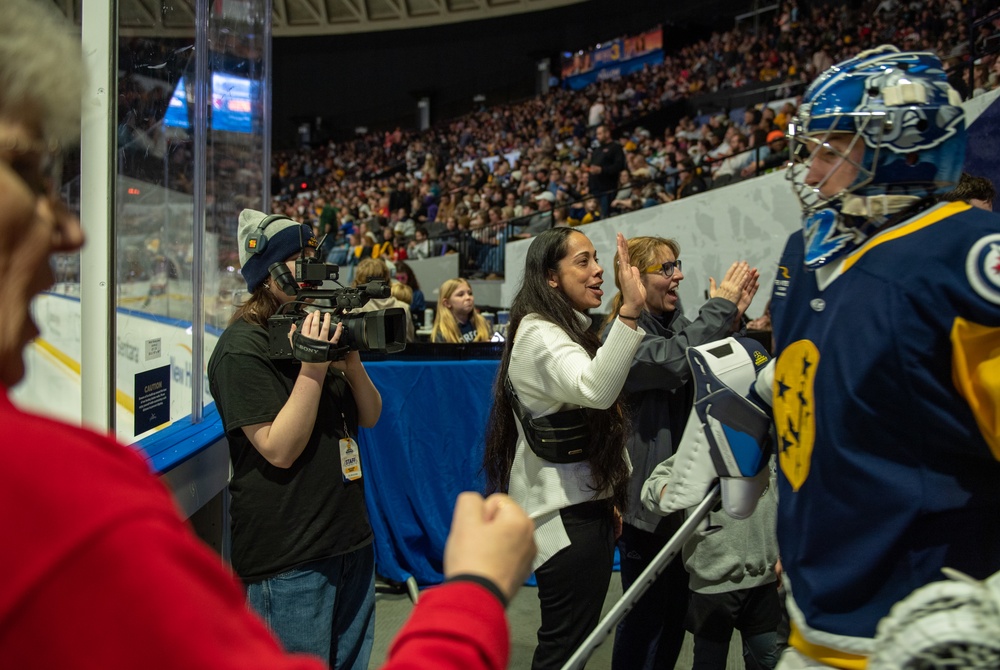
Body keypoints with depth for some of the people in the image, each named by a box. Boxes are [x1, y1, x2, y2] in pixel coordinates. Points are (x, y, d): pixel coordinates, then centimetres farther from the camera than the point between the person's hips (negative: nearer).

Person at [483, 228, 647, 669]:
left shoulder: (572, 331, 16)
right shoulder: (538, 334, -16)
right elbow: (595, 389, -35)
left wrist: (615, 494, 18)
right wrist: (630, 312, -44)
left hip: (588, 505, 10)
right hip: (564, 514, -10)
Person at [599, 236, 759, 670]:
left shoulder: (676, 322, 10)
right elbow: (675, 361, -30)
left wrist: (732, 322, -6)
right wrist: (719, 307, -20)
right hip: (645, 499, -8)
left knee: (676, 610, 18)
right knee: (645, 616, 2)